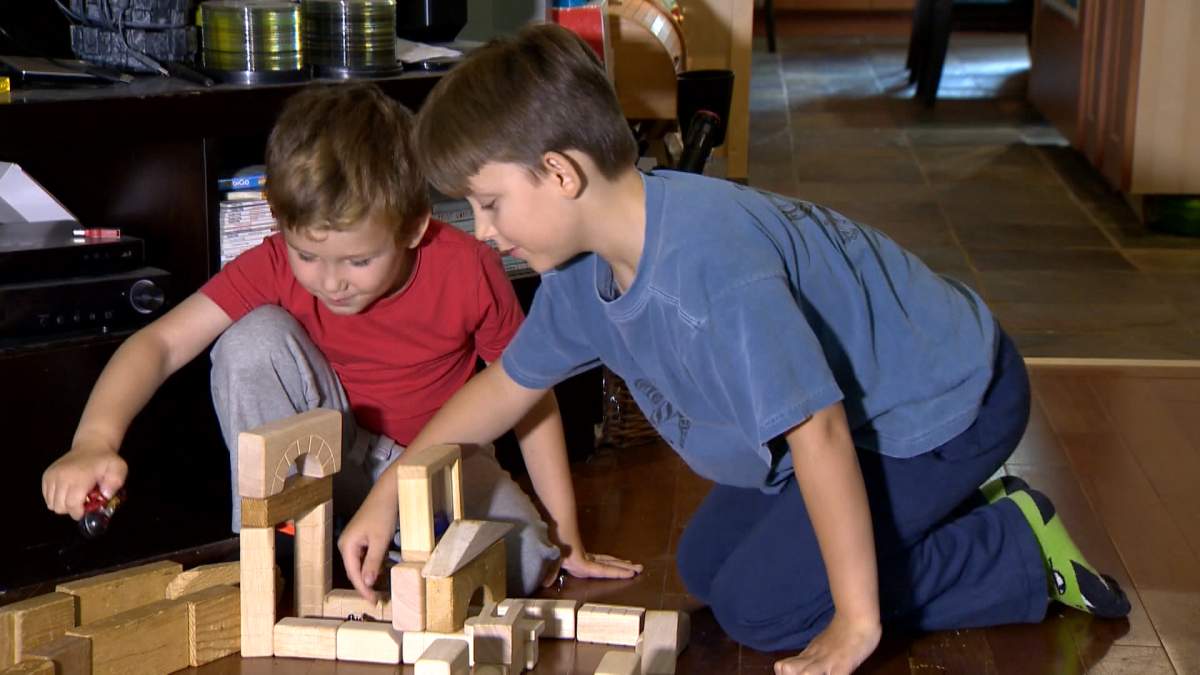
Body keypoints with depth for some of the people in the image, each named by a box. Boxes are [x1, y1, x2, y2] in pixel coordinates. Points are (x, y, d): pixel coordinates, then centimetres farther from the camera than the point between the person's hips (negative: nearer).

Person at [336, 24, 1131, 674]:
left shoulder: (709, 262, -38)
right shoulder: (588, 261, -8)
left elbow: (818, 431, -37)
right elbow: (510, 382, 8)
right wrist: (388, 494, 7)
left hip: (949, 404, -9)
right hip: (870, 413, 9)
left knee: (760, 603, -12)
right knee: (704, 566, 14)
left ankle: (1018, 552, 0)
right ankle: (946, 510, 19)